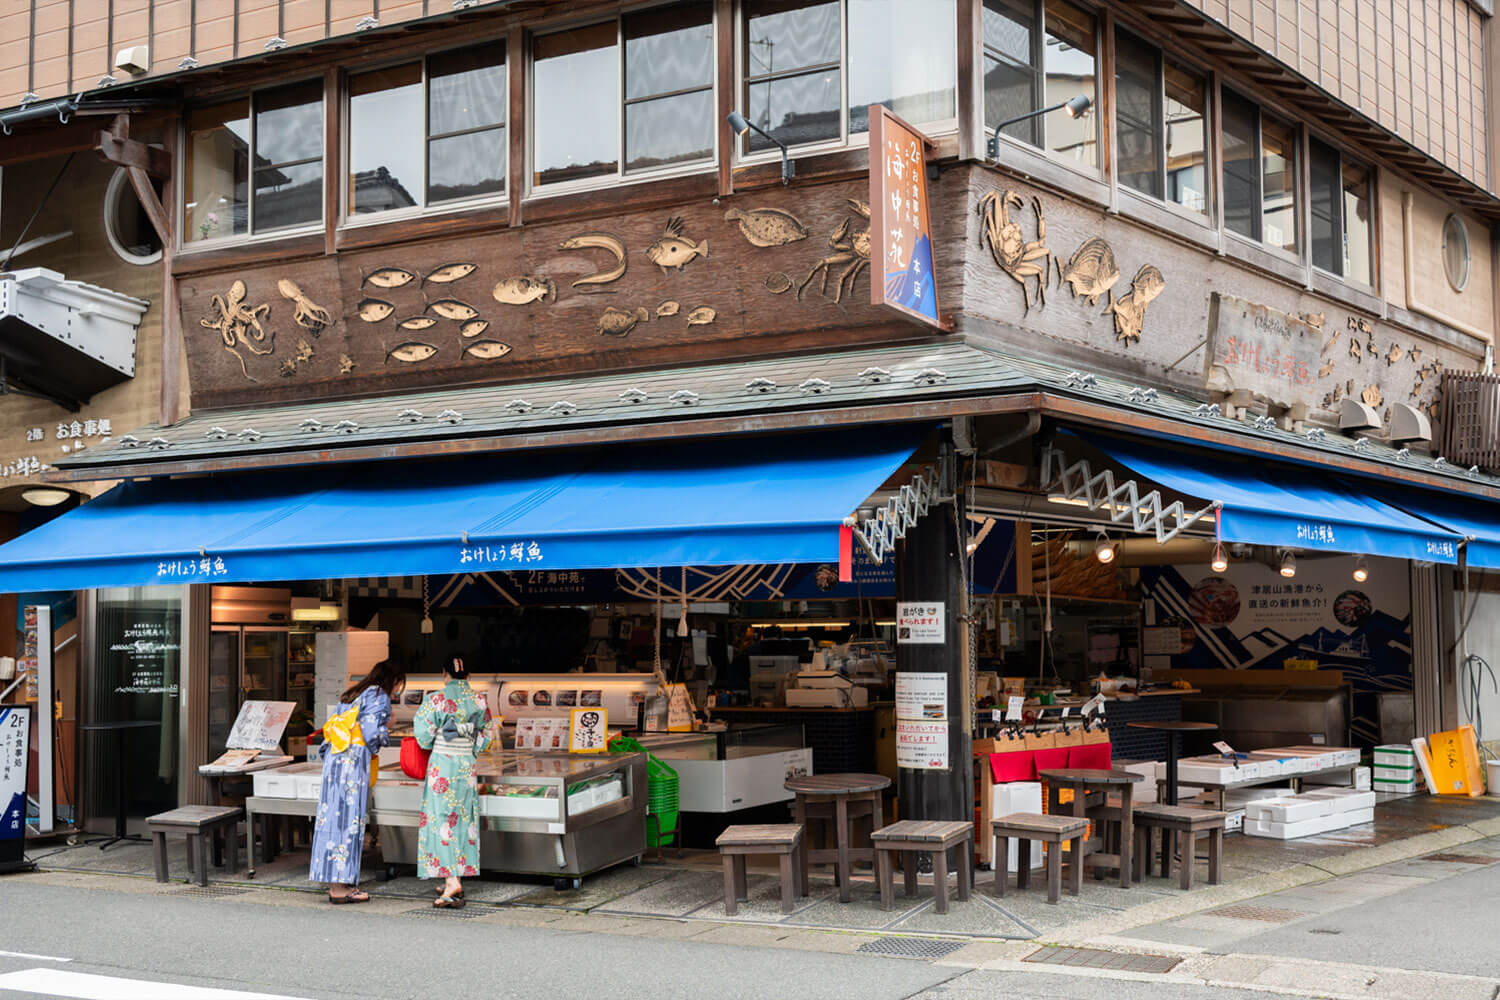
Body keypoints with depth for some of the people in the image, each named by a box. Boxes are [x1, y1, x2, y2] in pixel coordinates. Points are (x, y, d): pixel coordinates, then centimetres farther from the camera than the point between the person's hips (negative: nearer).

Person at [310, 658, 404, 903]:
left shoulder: (351, 694, 22)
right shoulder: (379, 696, -3)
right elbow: (371, 730, -14)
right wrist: (374, 750, 5)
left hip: (334, 759, 8)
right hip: (354, 761, -8)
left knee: (333, 815, 8)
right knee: (349, 818, -5)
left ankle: (335, 882, 13)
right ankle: (340, 887, -4)